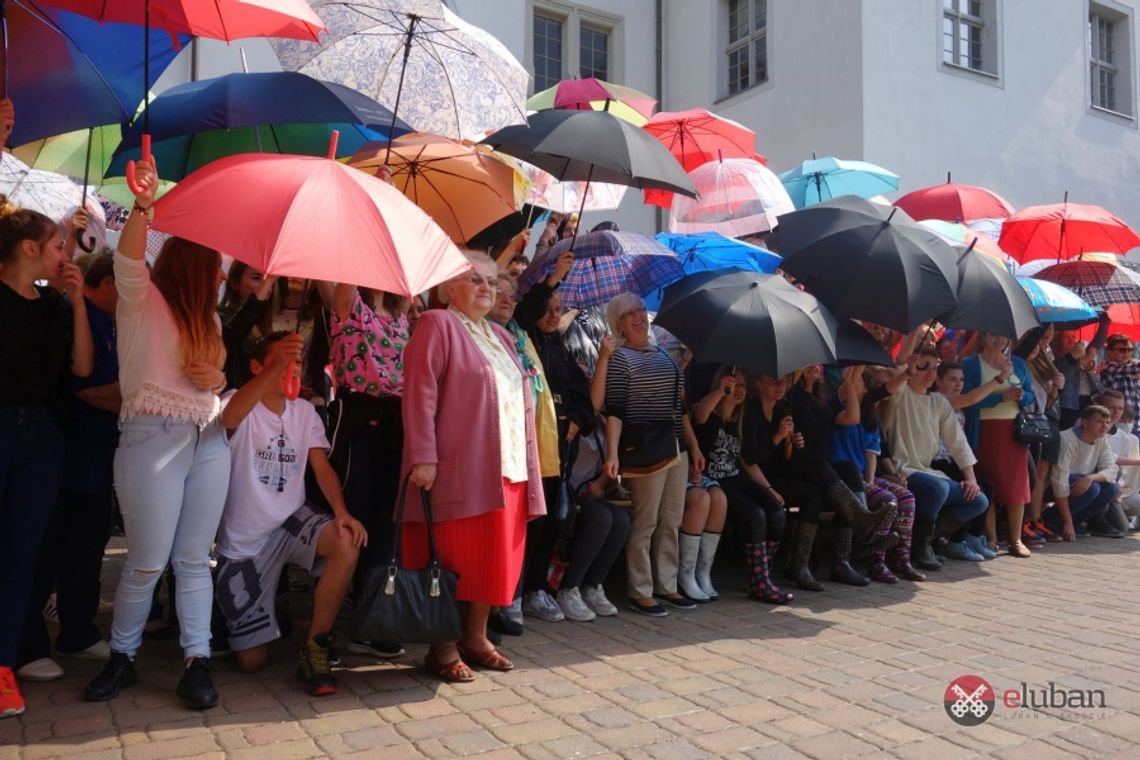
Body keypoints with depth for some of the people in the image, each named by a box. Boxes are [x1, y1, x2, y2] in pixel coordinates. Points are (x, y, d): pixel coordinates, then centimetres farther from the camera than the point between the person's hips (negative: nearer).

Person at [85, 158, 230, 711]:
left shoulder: (207, 319, 22)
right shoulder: (143, 300, 2)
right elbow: (128, 261, -19)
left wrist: (217, 379, 0)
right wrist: (142, 206, -36)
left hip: (209, 441, 6)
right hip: (153, 437, -6)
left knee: (194, 559, 4)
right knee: (148, 561, -2)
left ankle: (197, 662, 7)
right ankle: (121, 657, 17)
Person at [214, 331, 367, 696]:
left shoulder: (304, 411, 4)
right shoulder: (242, 403, -11)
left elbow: (322, 466, -3)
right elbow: (228, 417, -36)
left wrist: (341, 513, -22)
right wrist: (276, 366, -50)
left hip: (291, 523, 3)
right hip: (243, 539, -3)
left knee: (347, 542, -32)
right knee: (251, 660, 0)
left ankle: (315, 647, -14)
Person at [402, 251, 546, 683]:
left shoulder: (500, 336, 21)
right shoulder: (438, 325, -3)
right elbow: (420, 394, -12)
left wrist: (528, 463, 17)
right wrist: (423, 457, -20)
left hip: (509, 468, 8)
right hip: (461, 469, -7)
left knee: (496, 557, 10)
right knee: (455, 559, -1)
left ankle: (475, 637, 23)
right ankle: (443, 648, 11)